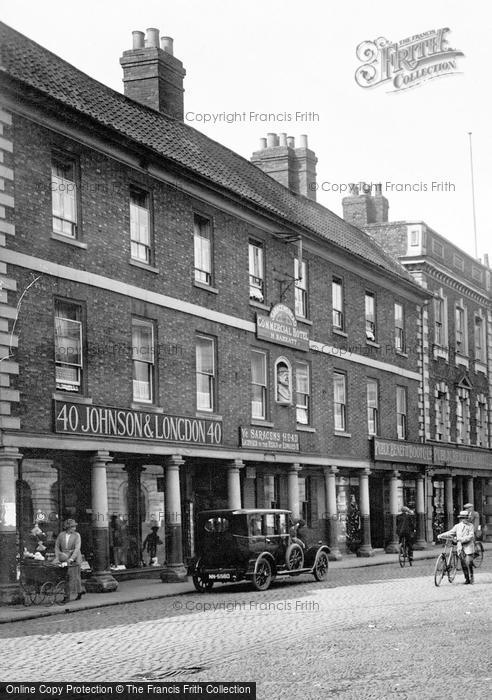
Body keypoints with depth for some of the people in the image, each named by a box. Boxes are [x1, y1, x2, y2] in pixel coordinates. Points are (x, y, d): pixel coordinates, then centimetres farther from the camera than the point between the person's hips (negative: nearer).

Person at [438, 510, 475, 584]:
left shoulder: (470, 525, 1)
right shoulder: (457, 526, 12)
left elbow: (471, 536, -10)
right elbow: (450, 533, 9)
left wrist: (462, 539, -23)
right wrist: (441, 536, -4)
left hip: (468, 546, -4)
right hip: (460, 547, 4)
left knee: (468, 563, -11)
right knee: (463, 564, 4)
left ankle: (471, 577, 4)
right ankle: (467, 579, 13)